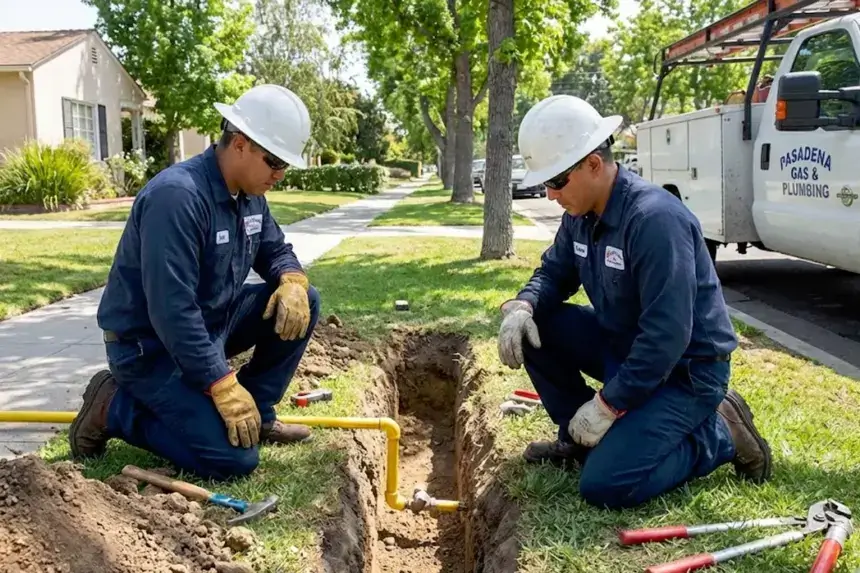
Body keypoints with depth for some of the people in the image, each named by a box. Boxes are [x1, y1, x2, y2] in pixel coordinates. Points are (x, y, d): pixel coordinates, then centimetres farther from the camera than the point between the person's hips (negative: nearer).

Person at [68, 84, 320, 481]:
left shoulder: (249, 194, 0)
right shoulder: (177, 195, -29)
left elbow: (275, 250, 13)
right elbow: (171, 309, -32)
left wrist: (292, 281, -13)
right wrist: (223, 386, -29)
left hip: (210, 323, 9)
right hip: (152, 345, -9)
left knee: (302, 303, -4)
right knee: (234, 459, -18)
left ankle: (256, 413, 7)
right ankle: (113, 406, -1)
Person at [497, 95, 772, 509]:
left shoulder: (655, 219, -29)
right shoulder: (581, 215, -2)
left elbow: (668, 336, -31)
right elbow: (554, 273, 12)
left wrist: (607, 404, -23)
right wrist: (522, 306, -12)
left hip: (685, 369, -8)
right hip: (624, 346, 8)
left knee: (605, 486, -21)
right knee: (534, 326, -6)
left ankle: (719, 435, 2)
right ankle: (579, 439, 9)